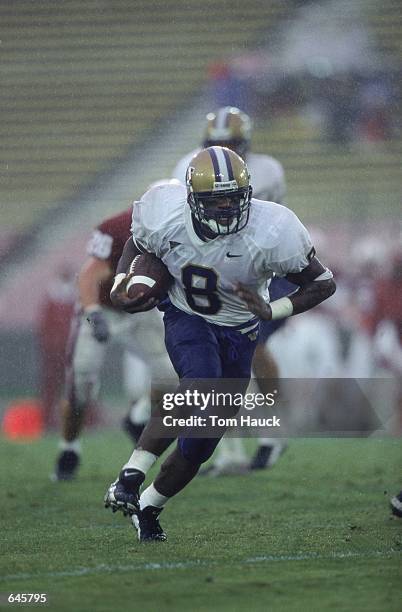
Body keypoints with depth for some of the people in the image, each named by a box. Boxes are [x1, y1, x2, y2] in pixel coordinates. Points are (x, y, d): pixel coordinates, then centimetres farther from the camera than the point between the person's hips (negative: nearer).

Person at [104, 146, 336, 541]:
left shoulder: (270, 233, -26)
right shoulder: (166, 219, -20)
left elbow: (322, 283, -15)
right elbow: (137, 244, 5)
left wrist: (272, 311, -28)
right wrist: (121, 284, -13)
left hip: (237, 334, 2)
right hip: (186, 319, -1)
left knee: (201, 441, 2)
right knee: (202, 380, -35)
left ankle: (148, 507, 26)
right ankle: (130, 478, -36)